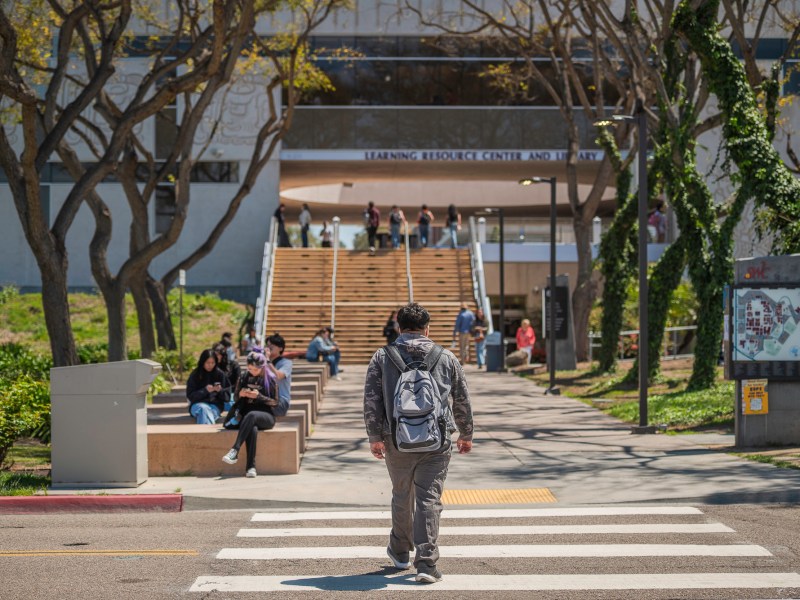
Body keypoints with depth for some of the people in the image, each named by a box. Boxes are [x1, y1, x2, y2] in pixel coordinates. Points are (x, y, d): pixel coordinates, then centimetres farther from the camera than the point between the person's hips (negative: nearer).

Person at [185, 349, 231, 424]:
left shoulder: (220, 374, 9)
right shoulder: (195, 375, 5)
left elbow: (227, 396, 10)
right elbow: (190, 396, 0)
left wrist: (220, 391, -12)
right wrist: (205, 390, -14)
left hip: (215, 406, 1)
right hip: (198, 404, -1)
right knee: (204, 409, -38)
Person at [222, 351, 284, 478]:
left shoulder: (270, 379, 2)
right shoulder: (245, 377, 11)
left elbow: (275, 402, 0)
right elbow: (235, 396, 18)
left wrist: (259, 396, -16)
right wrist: (240, 394, -7)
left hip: (266, 416, -2)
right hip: (247, 413, 2)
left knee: (251, 415, -39)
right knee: (252, 429, -36)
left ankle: (235, 450, -48)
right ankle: (250, 467, -44)